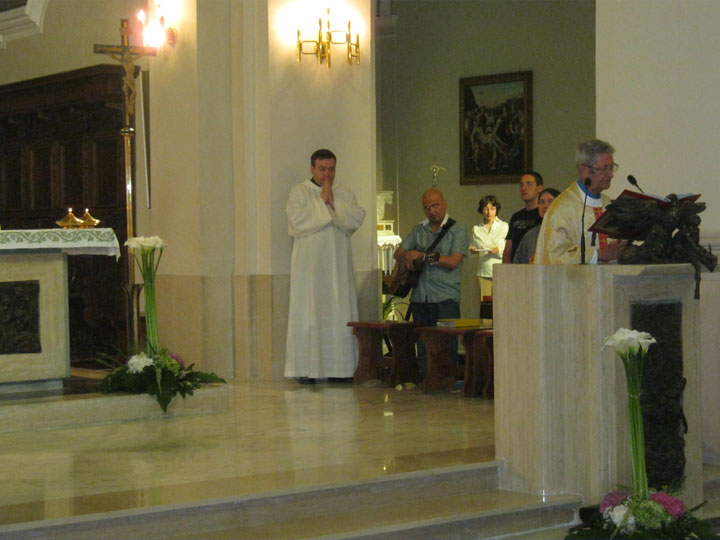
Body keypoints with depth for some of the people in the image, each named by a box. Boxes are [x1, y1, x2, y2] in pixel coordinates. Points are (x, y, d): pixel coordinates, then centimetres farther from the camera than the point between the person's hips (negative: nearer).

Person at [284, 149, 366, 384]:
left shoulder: (345, 194, 15)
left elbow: (357, 219, -1)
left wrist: (333, 202, -8)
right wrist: (322, 202, -8)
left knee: (340, 314, 0)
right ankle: (305, 370, -7)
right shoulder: (299, 192, 4)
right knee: (308, 314, -7)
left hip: (339, 264, 4)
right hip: (309, 264, -4)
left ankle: (339, 368, 3)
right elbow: (297, 220, -13)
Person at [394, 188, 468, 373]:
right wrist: (407, 257, -6)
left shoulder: (457, 230, -1)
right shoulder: (418, 230, 16)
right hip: (420, 297, 5)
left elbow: (453, 262, -13)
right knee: (423, 347, 8)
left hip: (445, 298, -5)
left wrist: (422, 256, -12)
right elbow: (398, 254, 18)